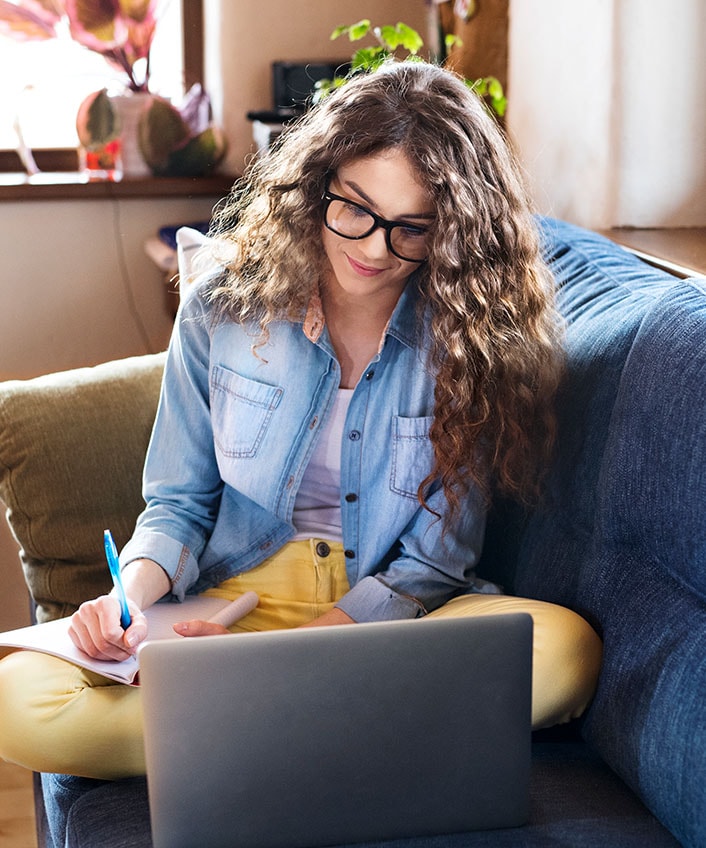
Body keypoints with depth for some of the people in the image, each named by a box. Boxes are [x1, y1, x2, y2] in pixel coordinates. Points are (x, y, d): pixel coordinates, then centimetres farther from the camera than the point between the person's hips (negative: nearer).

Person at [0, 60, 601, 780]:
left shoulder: (467, 340, -5)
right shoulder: (223, 310, -1)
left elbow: (436, 559, -5)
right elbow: (178, 503, 7)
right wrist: (132, 593, -15)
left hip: (396, 615, -1)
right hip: (236, 597, 1)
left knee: (563, 648, -32)